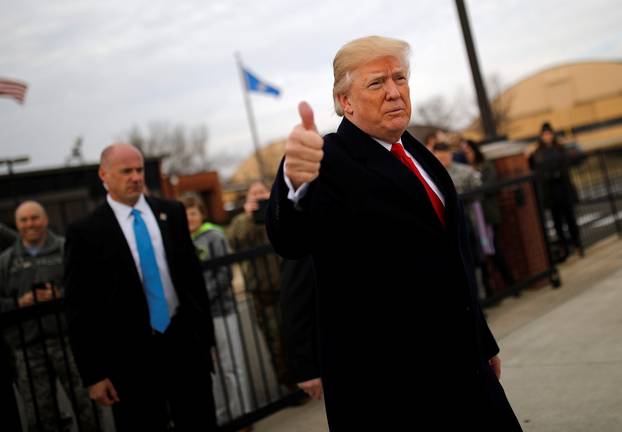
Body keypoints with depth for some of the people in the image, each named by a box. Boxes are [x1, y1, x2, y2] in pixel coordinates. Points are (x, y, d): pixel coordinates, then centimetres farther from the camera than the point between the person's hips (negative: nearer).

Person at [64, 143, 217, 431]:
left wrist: (206, 335, 9)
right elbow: (79, 309, -4)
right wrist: (93, 374, -6)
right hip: (130, 354, -3)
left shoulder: (172, 213, 5)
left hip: (185, 340, 3)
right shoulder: (85, 232, -6)